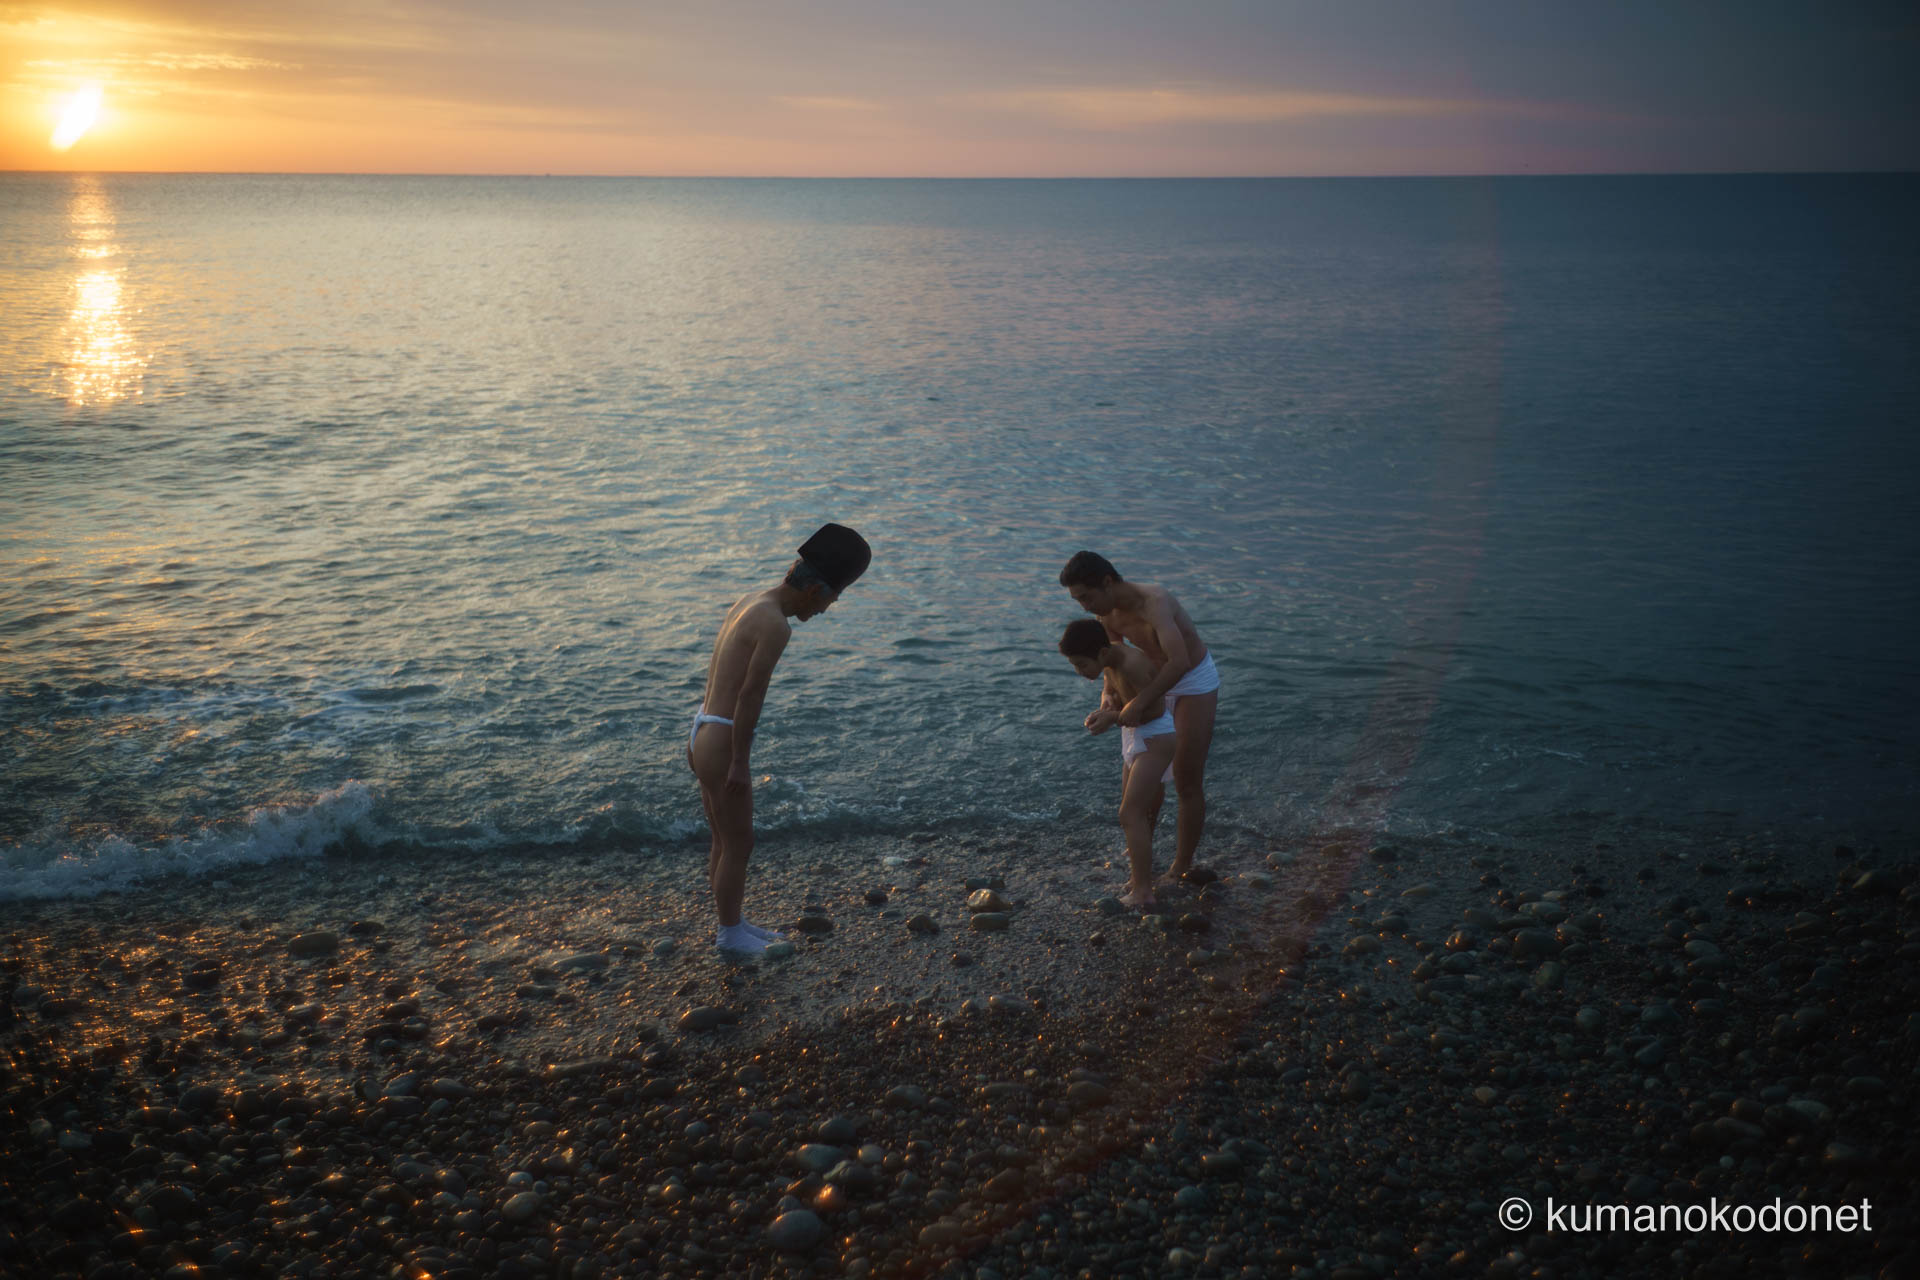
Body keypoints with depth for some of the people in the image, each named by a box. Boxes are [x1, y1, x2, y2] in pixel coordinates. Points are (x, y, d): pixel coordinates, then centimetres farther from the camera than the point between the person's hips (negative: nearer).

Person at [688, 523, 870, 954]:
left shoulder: (747, 603, 11)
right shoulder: (777, 626, -20)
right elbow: (750, 696, -21)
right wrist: (740, 763, -15)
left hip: (702, 737, 10)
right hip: (722, 748, -10)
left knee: (725, 842, 22)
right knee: (739, 847, 9)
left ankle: (732, 923, 37)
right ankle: (730, 934, 25)